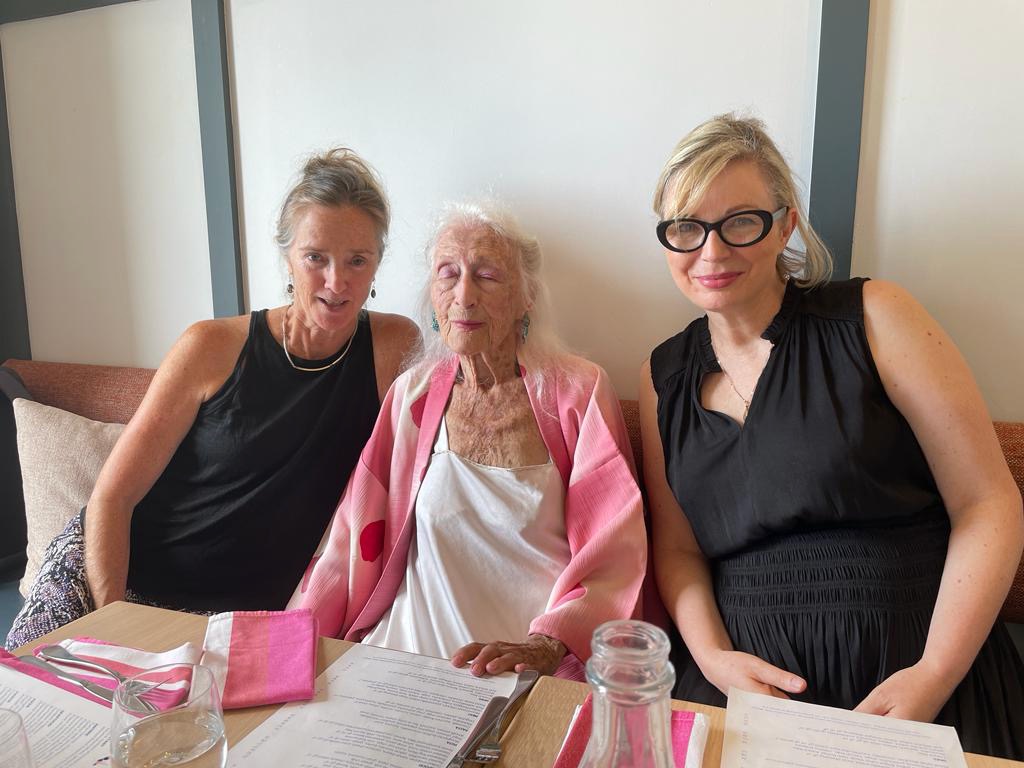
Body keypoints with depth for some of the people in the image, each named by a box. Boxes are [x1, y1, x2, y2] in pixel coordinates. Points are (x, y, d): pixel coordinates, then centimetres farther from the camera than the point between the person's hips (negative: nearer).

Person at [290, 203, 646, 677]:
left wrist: (546, 644, -21)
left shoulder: (578, 391, -3)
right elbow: (356, 537, 7)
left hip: (542, 671, -2)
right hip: (417, 642, 3)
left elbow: (613, 552, -7)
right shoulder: (413, 393, 7)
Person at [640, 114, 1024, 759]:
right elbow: (678, 548, 10)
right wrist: (712, 656, -7)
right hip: (753, 677, 2)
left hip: (917, 666, -2)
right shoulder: (665, 377, 8)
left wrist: (935, 673, -13)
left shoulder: (873, 317, -2)